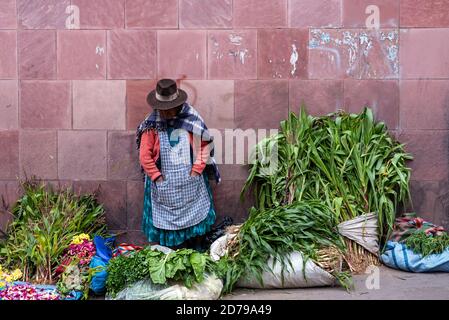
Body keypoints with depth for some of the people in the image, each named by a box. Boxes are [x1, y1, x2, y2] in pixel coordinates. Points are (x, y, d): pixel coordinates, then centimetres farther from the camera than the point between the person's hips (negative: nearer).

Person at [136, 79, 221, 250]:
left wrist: (197, 169, -8)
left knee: (195, 218, 13)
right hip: (165, 185, -1)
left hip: (191, 182, 1)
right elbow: (145, 156, -9)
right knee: (168, 222, 7)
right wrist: (157, 177, -11)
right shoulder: (152, 125, -11)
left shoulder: (191, 119, -8)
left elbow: (205, 145, -4)